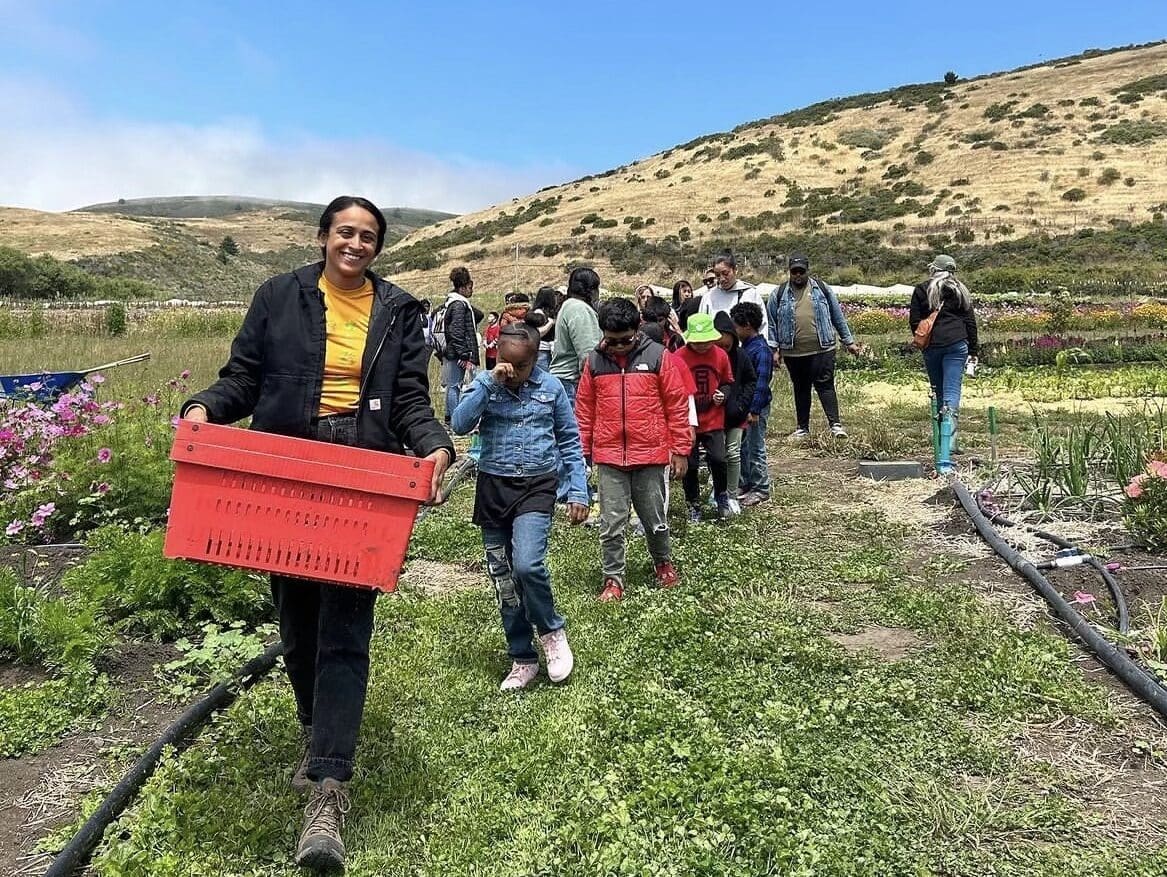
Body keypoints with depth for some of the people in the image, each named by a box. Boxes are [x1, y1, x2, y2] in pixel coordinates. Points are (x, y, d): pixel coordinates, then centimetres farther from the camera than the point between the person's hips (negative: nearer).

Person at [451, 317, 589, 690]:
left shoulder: (551, 387, -1)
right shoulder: (484, 384, 1)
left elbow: (570, 442, 5)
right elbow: (460, 424, -14)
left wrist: (578, 492, 1)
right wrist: (489, 382, -18)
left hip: (536, 486, -2)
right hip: (493, 487, 3)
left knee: (527, 564, -24)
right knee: (503, 579, 8)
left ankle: (552, 631, 5)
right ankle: (523, 659, 24)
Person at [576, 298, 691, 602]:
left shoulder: (658, 356, -4)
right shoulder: (594, 361, 3)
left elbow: (677, 405, -1)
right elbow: (584, 410, 8)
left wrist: (681, 450, -1)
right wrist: (581, 453, 8)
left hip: (652, 455, -1)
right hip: (609, 458, 1)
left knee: (655, 518, 13)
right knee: (611, 524, 4)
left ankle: (663, 562, 38)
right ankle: (613, 579, 18)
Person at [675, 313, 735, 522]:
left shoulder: (720, 355, -2)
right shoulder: (679, 357, -10)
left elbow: (728, 382, 12)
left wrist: (723, 395, -7)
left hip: (714, 420, 1)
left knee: (718, 460, -7)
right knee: (690, 465, 8)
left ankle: (722, 497, 20)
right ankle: (693, 504, 26)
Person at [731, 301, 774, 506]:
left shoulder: (761, 349, -19)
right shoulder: (745, 346, 9)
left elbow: (761, 382, -22)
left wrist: (754, 410, -22)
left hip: (756, 407, -9)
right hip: (743, 406, 9)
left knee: (756, 449, 1)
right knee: (743, 447, 16)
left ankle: (761, 489, 12)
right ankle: (745, 485, 28)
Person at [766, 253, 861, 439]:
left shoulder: (822, 289, 7)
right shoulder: (779, 294, 6)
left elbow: (838, 317, 12)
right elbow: (771, 323, 9)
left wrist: (849, 341, 12)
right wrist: (774, 349, 2)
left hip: (822, 349, -1)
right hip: (793, 353, 1)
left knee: (825, 385, -7)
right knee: (800, 389, 10)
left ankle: (835, 425, -7)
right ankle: (802, 428, 19)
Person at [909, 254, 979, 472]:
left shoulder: (921, 291, 6)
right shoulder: (960, 290, 9)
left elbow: (914, 321, 4)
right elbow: (970, 321, 8)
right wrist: (973, 351, 12)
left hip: (931, 348, 1)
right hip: (956, 346, -1)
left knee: (940, 397, 14)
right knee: (951, 399, -8)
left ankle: (944, 449, 20)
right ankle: (945, 460, -23)